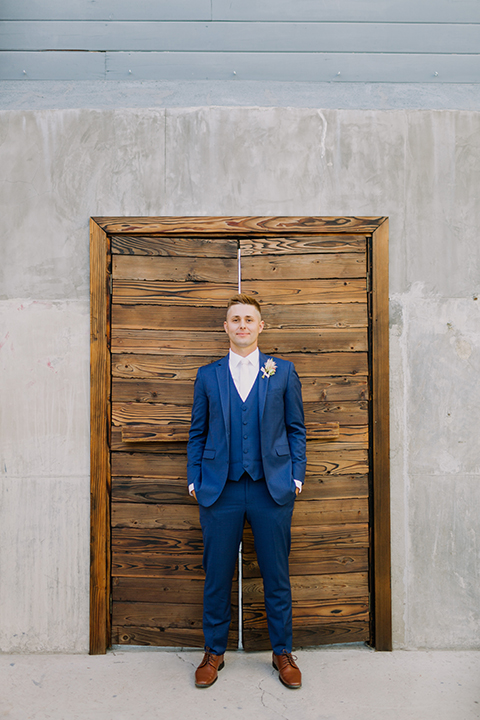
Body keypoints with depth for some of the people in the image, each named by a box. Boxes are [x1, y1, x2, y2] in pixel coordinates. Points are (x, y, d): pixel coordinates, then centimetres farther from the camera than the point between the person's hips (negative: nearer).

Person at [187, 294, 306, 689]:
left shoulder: (283, 371, 5)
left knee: (277, 576, 11)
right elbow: (198, 433, 9)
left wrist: (296, 476, 1)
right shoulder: (208, 375, 7)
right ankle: (214, 652, 33)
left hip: (272, 489, 0)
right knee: (217, 576, 12)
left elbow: (296, 428, 7)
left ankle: (282, 652, 33)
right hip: (220, 491, 1)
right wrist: (194, 480, 3)